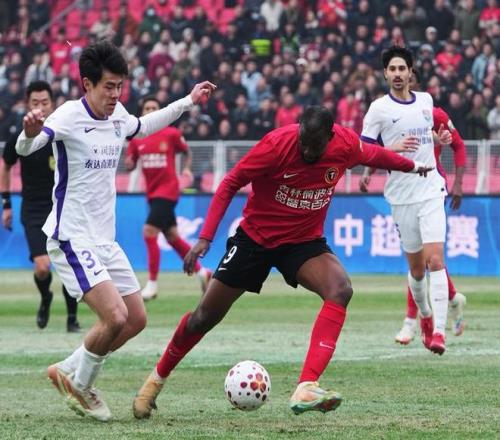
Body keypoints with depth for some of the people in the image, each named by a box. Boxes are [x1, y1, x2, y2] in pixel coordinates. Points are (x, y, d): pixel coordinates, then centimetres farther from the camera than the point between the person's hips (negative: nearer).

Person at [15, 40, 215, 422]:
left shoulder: (118, 115, 5)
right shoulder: (69, 116, -18)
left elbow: (142, 127, 29)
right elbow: (25, 148, -33)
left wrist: (188, 102, 30)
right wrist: (31, 133, -56)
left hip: (104, 240, 8)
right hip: (72, 238, -8)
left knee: (136, 319, 9)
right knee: (115, 316, -20)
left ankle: (68, 372, 23)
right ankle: (79, 385, 4)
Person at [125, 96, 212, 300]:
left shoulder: (171, 134, -7)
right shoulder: (136, 139, 4)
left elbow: (187, 152, 8)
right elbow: (130, 166, 10)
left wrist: (186, 169, -9)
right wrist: (129, 163, -12)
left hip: (167, 190, -6)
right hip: (152, 193, 6)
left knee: (149, 232, -16)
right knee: (172, 237, 12)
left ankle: (152, 284, -9)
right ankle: (202, 272, 28)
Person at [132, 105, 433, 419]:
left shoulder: (347, 145, -16)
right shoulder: (278, 144, -26)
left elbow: (373, 154, 9)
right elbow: (231, 184, -17)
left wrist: (411, 166, 27)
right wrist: (206, 237, -23)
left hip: (305, 241, 2)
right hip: (255, 237, -2)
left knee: (341, 290, -29)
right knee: (206, 316, 4)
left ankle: (306, 389, -37)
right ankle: (157, 379, 30)